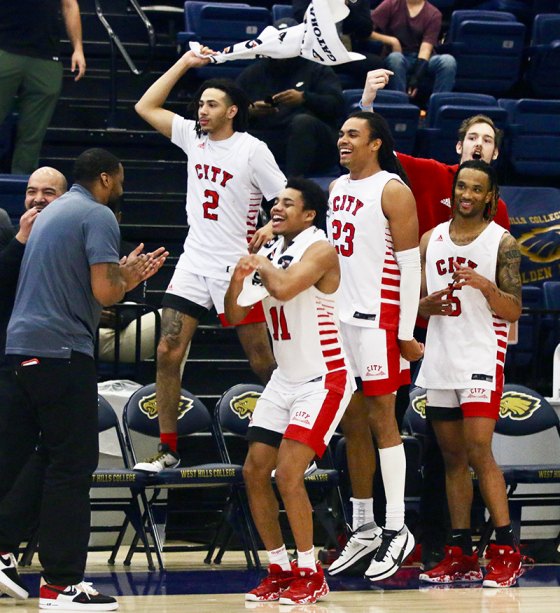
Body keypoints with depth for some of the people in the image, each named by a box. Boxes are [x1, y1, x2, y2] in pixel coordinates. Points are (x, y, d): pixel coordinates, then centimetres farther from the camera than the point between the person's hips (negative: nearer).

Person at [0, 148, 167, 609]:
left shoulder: (51, 213, 21)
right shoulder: (98, 216, -7)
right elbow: (104, 292, -16)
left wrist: (126, 276, 26)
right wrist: (126, 277, 6)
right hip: (62, 350, -9)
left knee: (44, 457, 18)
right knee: (71, 465, -4)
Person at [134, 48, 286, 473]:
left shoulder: (252, 150, -9)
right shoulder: (193, 137, 8)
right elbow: (146, 107, 12)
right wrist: (184, 64, 8)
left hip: (236, 267, -5)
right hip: (193, 262, 5)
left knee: (263, 362, -1)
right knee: (168, 353, -4)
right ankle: (168, 450, 2)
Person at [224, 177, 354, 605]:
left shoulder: (320, 250, -15)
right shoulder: (268, 254, 8)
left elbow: (283, 288, -33)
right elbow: (235, 316, 7)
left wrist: (263, 267, -13)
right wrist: (238, 276, -11)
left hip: (324, 381, -8)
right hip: (285, 378, 8)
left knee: (288, 473, -16)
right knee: (254, 471, 4)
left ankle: (311, 575, -4)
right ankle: (280, 570, 15)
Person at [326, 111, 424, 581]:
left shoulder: (393, 191, -9)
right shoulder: (338, 187, 14)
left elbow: (410, 264, -11)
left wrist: (407, 332, -15)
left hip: (377, 319, -8)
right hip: (339, 319, 8)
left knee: (381, 418, -6)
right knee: (352, 426, 10)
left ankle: (396, 531, -2)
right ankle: (363, 530, 16)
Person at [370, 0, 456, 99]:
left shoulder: (433, 14, -2)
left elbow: (426, 48, -12)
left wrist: (416, 77, -24)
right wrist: (391, 41, -15)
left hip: (423, 59, 1)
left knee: (448, 61, -29)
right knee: (395, 58, -36)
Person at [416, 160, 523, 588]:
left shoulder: (502, 243, -2)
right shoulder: (431, 240, 12)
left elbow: (514, 312, -5)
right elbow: (417, 303, 17)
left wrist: (485, 285, -23)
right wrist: (428, 305, -6)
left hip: (481, 360, -5)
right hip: (439, 360, 5)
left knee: (479, 452, -14)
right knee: (453, 457, 7)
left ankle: (507, 551, -10)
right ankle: (461, 555, 10)